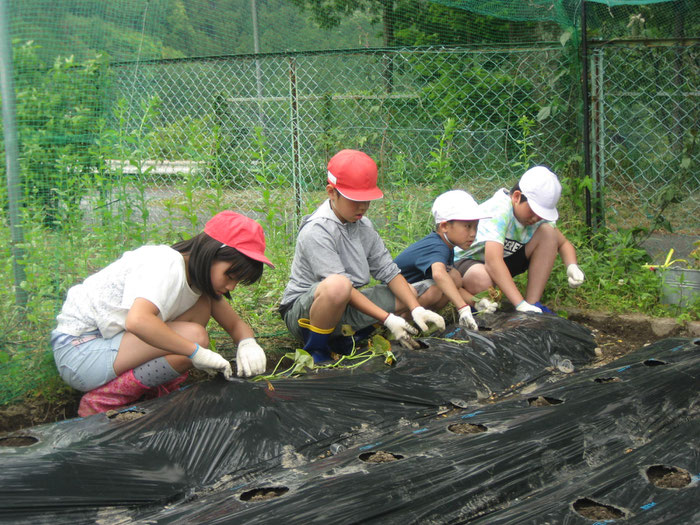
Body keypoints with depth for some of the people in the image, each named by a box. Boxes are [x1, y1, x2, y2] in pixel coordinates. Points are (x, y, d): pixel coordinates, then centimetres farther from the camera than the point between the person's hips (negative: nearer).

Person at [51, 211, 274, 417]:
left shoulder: (199, 276, 5)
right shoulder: (165, 265, -23)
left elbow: (236, 324, 10)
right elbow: (137, 321, -40)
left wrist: (248, 343, -14)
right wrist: (197, 352, -34)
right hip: (78, 350, -9)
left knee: (202, 304, -2)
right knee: (194, 335, -23)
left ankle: (159, 391, -2)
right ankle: (100, 402, -12)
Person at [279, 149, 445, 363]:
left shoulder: (363, 226, 7)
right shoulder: (316, 230, -19)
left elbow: (388, 270, 5)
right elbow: (342, 285, -25)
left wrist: (417, 310, -10)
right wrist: (388, 319, -28)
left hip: (346, 305, 9)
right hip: (302, 310, -9)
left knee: (408, 294, 7)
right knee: (337, 285, -40)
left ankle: (339, 340, 1)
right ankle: (316, 351, -16)